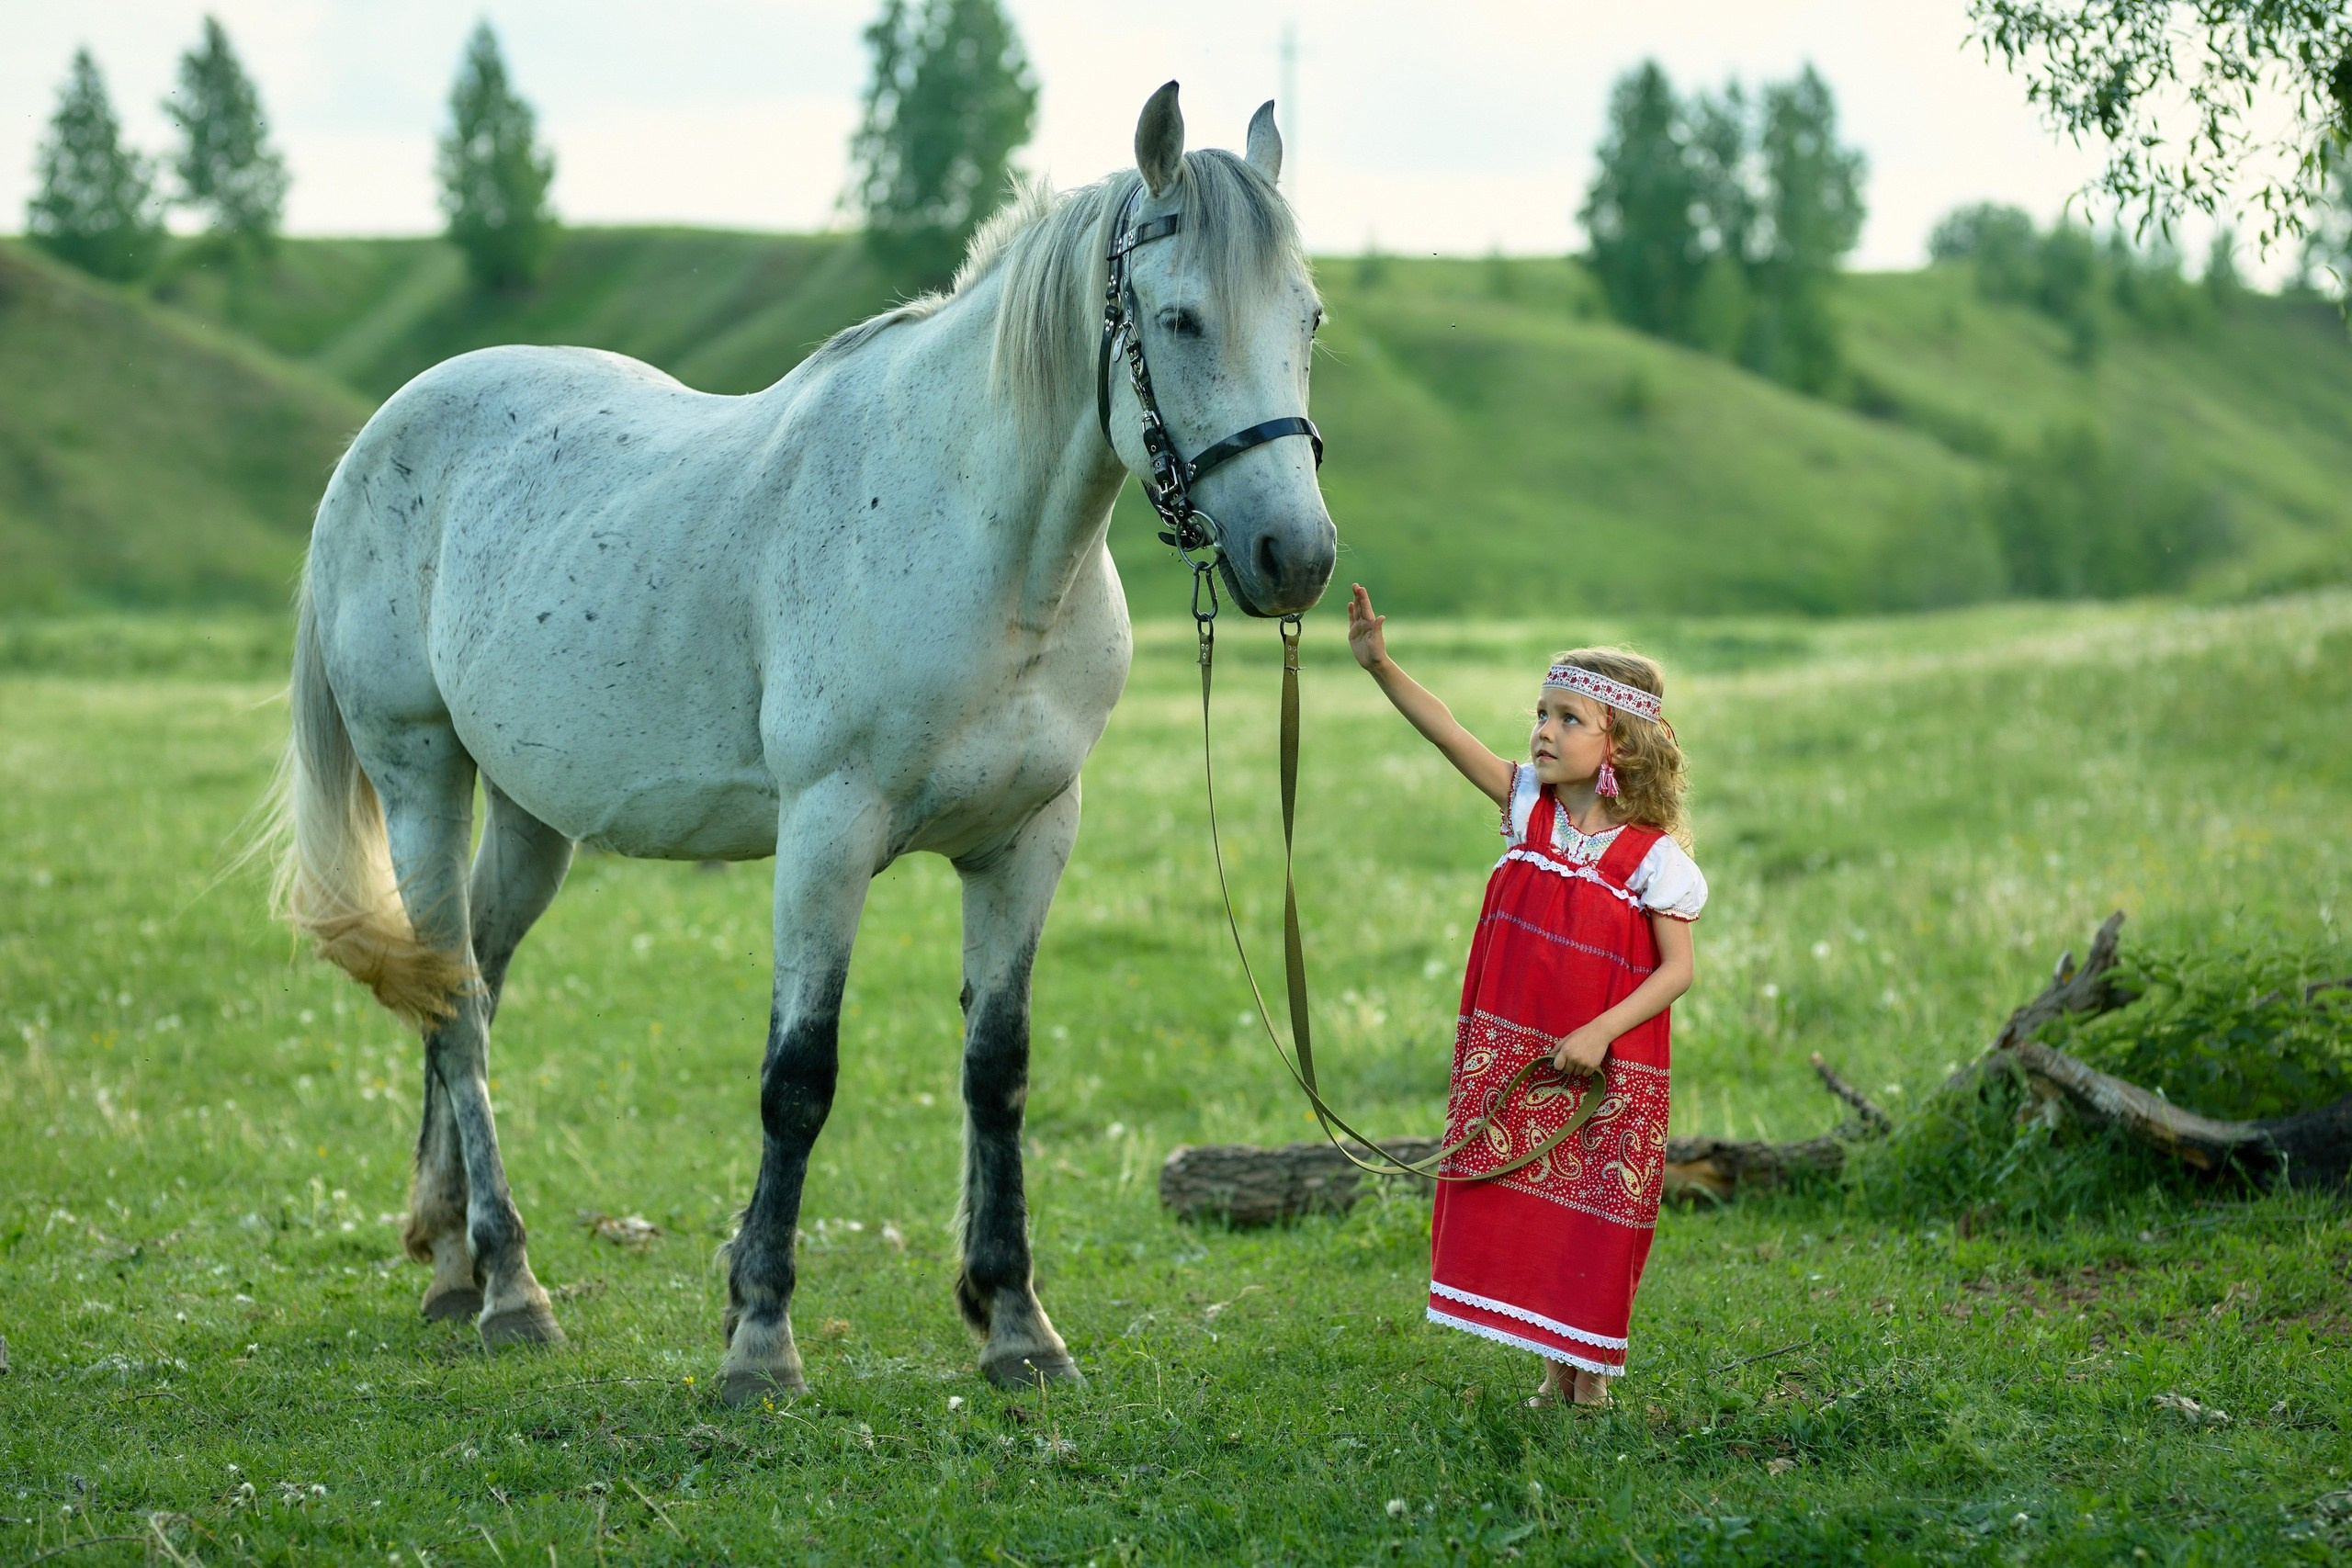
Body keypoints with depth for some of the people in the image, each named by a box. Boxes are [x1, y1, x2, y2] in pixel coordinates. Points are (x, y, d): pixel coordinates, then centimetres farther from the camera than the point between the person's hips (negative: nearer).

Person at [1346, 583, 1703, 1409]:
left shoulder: (1652, 857, -10)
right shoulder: (1529, 805, 2)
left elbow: (1677, 968, -11)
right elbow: (1449, 733, -4)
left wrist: (1602, 1031, -21)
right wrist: (1380, 665, -15)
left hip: (1606, 1067, -4)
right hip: (1516, 1055, 4)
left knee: (1593, 1216, 2)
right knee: (1523, 1208, 4)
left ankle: (1589, 1368, 16)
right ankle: (1553, 1369, 15)